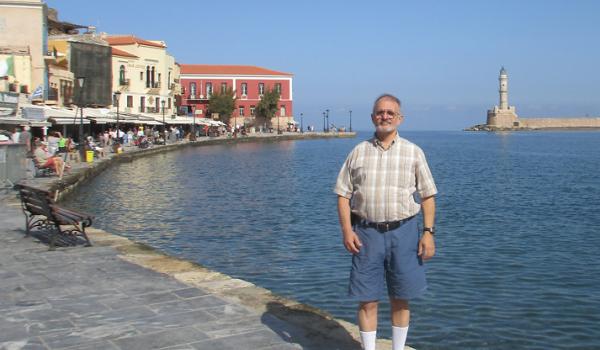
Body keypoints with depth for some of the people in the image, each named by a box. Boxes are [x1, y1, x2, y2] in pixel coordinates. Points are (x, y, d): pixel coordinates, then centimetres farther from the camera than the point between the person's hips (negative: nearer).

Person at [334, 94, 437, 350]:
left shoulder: (413, 152, 5)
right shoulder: (358, 152, 6)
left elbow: (428, 196, 4)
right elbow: (343, 194, 5)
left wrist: (428, 232, -5)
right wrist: (346, 230, -7)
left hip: (403, 232, 0)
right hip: (366, 232, 0)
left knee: (400, 299, 9)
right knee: (367, 300, 3)